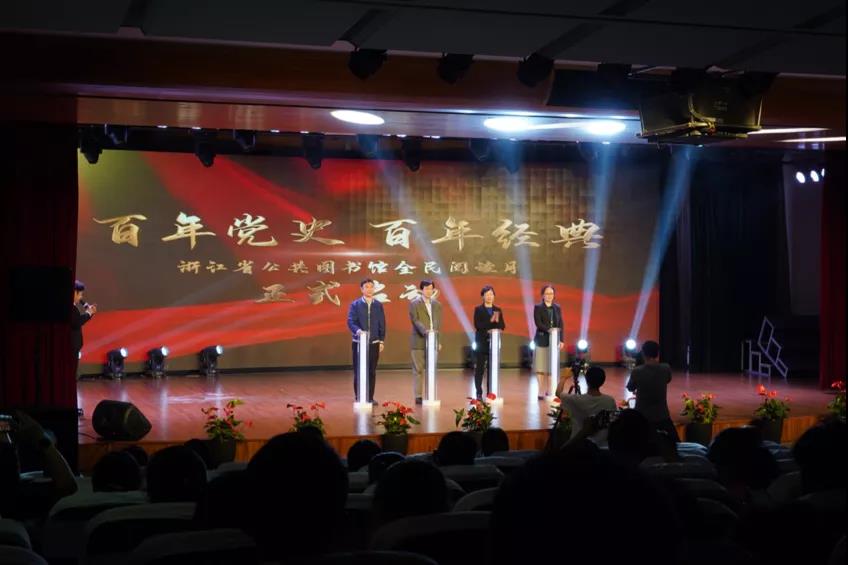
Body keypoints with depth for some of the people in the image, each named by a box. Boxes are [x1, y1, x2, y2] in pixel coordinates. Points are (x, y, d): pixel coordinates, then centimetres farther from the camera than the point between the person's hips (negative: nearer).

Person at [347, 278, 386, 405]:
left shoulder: (378, 305, 7)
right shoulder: (355, 304, -1)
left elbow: (382, 324, 8)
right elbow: (350, 322, -10)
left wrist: (381, 341, 3)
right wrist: (357, 330, -30)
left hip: (374, 343, 2)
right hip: (359, 342, -2)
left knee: (372, 371, 5)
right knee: (359, 371, 2)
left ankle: (370, 397, 12)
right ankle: (359, 398, 9)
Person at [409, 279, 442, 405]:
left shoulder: (437, 305, 14)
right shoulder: (414, 304, 0)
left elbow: (438, 323, 13)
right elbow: (415, 320, -11)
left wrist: (437, 340, 3)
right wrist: (425, 331, -26)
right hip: (419, 341, -4)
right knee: (418, 370, -2)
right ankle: (418, 396, 2)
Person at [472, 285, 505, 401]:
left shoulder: (498, 310, 12)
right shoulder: (478, 310, 2)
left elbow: (503, 326, 6)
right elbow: (477, 325, -10)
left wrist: (497, 321, -15)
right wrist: (490, 321, -20)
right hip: (482, 343, -3)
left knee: (492, 369, 1)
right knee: (479, 369, -3)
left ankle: (490, 393, 6)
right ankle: (479, 393, 1)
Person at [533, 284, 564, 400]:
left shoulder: (557, 308, 11)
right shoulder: (538, 307, 0)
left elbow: (561, 325, 9)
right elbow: (538, 323, -11)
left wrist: (561, 340, 1)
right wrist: (548, 330, -26)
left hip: (554, 340, 3)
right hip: (542, 340, -3)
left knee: (552, 366, 5)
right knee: (540, 367, -4)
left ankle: (549, 390, 11)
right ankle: (541, 391, -2)